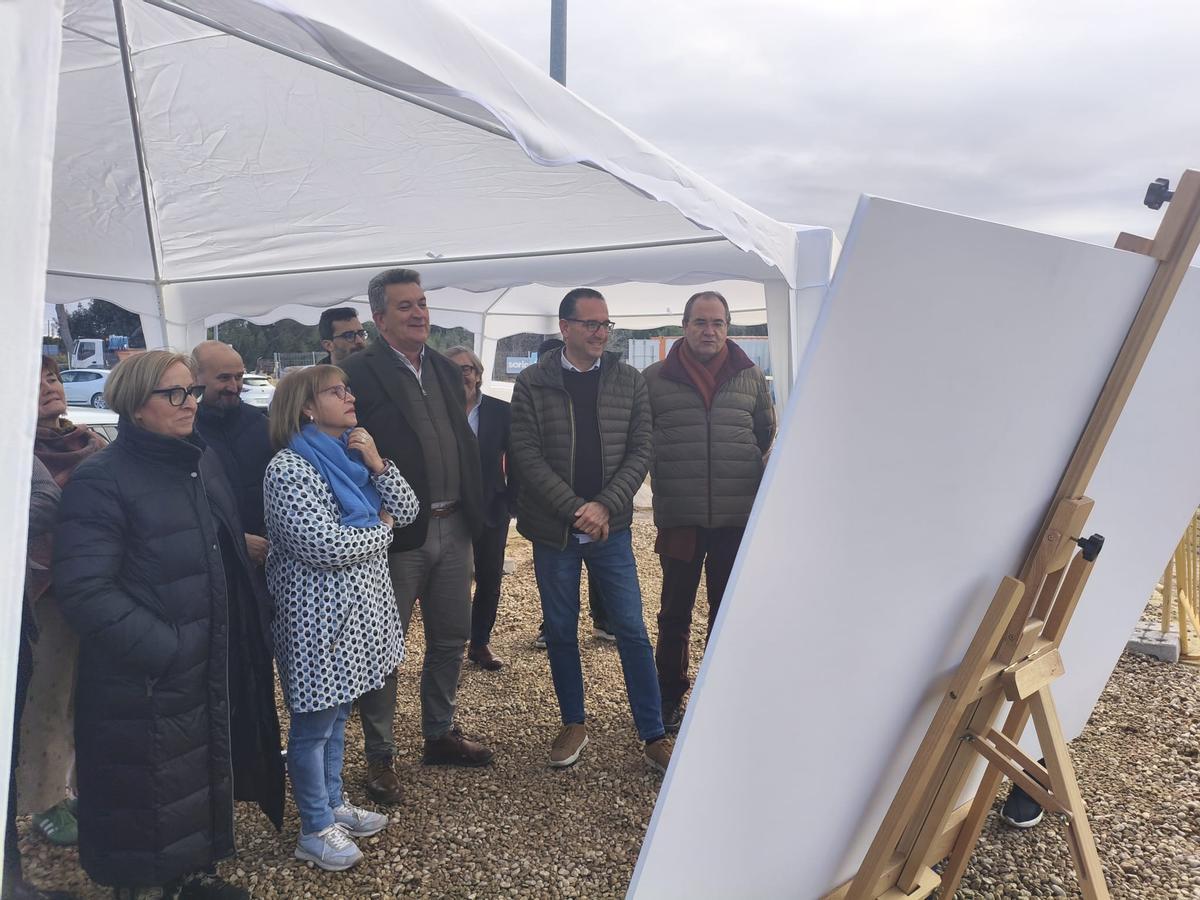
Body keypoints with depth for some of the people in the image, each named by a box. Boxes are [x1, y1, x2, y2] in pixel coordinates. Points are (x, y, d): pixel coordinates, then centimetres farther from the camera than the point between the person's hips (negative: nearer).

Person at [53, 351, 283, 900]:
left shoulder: (203, 463, 8)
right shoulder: (101, 481, -16)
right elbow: (84, 591, -22)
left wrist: (247, 635, 11)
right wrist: (163, 650, -22)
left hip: (212, 671, 7)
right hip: (144, 688, -7)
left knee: (204, 783, 21)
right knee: (150, 804, 9)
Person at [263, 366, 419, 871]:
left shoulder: (351, 456, 6)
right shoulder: (289, 469, -18)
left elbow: (406, 511, 2)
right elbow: (324, 546, -26)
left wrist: (377, 465, -12)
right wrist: (380, 527, -11)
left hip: (359, 608, 8)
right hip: (319, 616, -8)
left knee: (338, 715, 22)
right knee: (313, 725, 8)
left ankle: (334, 804, 38)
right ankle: (316, 830, 24)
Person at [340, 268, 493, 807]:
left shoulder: (444, 369, 11)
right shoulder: (359, 373, -11)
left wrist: (474, 509, 10)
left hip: (452, 526, 7)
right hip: (398, 534, -7)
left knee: (451, 638, 17)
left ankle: (440, 736, 36)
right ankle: (380, 757, 23)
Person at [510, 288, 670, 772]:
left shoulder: (629, 381, 3)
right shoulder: (532, 383, -3)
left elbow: (640, 451, 0)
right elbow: (527, 455, -9)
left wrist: (605, 506, -13)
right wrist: (575, 510, -16)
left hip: (610, 527, 1)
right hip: (553, 530, 0)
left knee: (632, 631, 3)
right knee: (560, 632, 11)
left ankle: (654, 736, 14)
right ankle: (573, 724, 29)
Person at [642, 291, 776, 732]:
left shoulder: (751, 376, 6)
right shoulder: (654, 378, 1)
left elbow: (767, 433, 16)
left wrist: (749, 477, 10)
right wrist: (666, 478, 5)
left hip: (738, 516, 2)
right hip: (679, 517, -1)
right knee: (675, 612, 10)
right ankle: (669, 696, 25)